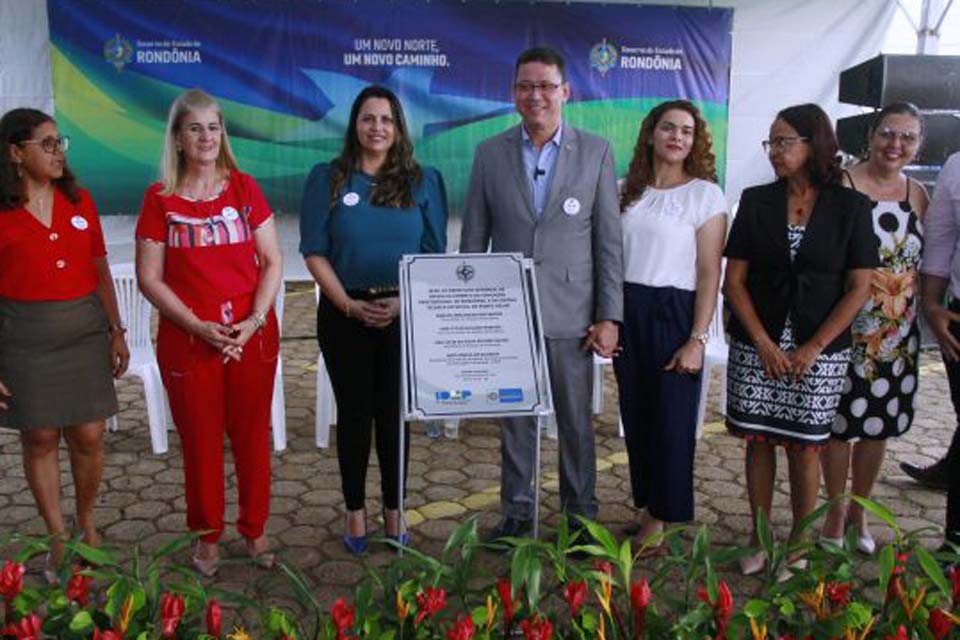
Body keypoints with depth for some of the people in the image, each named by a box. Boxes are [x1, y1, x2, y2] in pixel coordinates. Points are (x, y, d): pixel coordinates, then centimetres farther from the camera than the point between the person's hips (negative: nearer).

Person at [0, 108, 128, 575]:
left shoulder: (79, 200, 6)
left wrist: (116, 332, 8)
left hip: (85, 330, 3)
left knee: (89, 436, 4)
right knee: (40, 439, 7)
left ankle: (87, 523, 29)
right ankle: (58, 537, 23)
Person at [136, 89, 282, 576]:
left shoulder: (245, 188, 4)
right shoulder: (160, 198, 0)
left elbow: (272, 262, 3)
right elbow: (149, 277, -2)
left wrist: (253, 322, -10)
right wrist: (198, 326, -13)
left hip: (252, 336, 1)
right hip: (188, 340, -1)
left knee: (252, 436, 9)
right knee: (200, 440, 8)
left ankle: (254, 530, 26)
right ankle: (207, 536, 26)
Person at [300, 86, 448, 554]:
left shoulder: (423, 181, 5)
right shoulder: (327, 179, 3)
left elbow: (434, 253, 3)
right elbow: (314, 251, -1)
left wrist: (404, 302, -11)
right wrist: (349, 304, -11)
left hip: (404, 315, 1)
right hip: (346, 314, 0)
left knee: (394, 414, 7)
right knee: (354, 414, 7)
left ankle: (393, 511, 22)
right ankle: (355, 512, 20)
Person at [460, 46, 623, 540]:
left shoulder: (596, 153, 1)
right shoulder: (490, 154, 4)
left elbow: (609, 241, 0)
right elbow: (473, 240, 6)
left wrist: (609, 316, -5)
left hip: (570, 314, -1)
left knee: (576, 422, 9)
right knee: (515, 419, 11)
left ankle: (581, 514, 26)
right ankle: (516, 513, 27)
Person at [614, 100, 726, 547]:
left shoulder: (705, 194, -4)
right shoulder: (626, 191, 9)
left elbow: (709, 272, -7)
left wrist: (697, 339, -13)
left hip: (673, 313, -4)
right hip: (627, 312, 4)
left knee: (672, 419, 3)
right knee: (636, 414, 11)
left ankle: (661, 516, 20)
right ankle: (648, 506, 28)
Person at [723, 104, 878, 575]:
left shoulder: (849, 207, 0)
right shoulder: (756, 202, 3)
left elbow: (860, 287, -2)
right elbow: (734, 281, 1)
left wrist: (813, 349, -8)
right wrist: (764, 343, -8)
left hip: (819, 351, -1)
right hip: (756, 346, 2)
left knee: (805, 446, 5)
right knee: (759, 441, 7)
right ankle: (759, 538, 22)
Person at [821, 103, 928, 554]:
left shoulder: (918, 195, 8)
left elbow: (925, 263, 15)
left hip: (899, 334, 5)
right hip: (845, 326, -5)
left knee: (879, 424, 13)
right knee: (840, 422, 3)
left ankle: (859, 510, 32)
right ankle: (835, 511, 22)